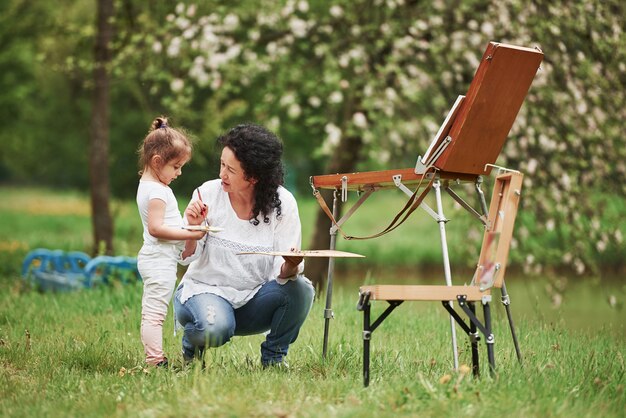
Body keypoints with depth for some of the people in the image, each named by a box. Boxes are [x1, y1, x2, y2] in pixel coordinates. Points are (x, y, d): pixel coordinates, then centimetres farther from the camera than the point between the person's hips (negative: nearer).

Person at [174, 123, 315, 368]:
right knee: (215, 329, -36)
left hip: (254, 297, 2)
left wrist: (291, 267, -36)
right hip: (205, 288, -2)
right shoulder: (208, 194, -11)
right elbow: (188, 258, -7)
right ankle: (192, 343, 3)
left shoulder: (283, 203, -10)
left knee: (300, 290, -27)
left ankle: (273, 357, 0)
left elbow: (283, 273, -13)